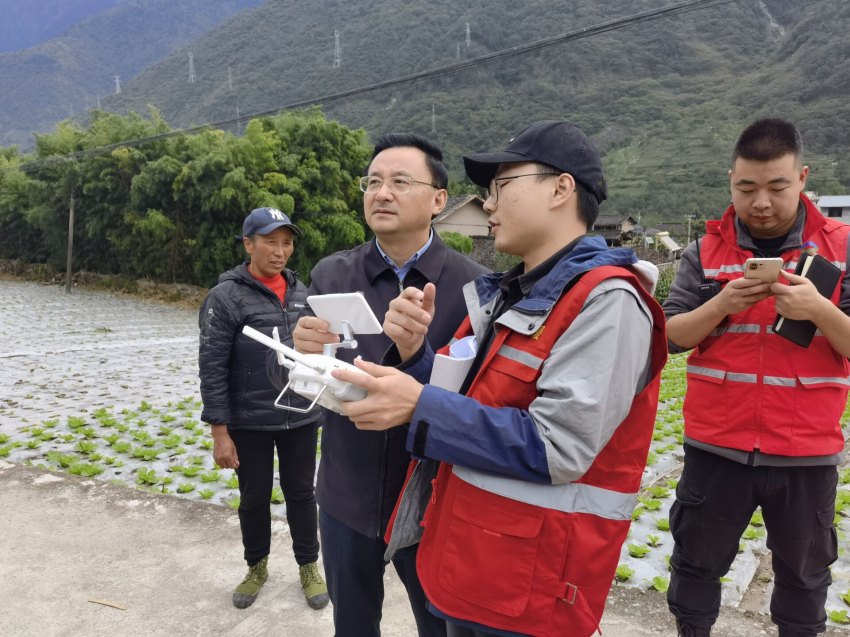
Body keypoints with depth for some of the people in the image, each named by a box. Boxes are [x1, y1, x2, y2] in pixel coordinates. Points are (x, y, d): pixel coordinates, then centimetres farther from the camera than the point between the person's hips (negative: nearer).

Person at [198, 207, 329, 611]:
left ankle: (309, 567, 34)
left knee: (301, 494, 15)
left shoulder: (301, 292, 4)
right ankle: (257, 568, 37)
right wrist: (219, 432, -13)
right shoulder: (226, 297, -11)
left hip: (301, 420, 3)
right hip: (249, 424, -3)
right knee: (254, 498, 15)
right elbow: (212, 369, -12)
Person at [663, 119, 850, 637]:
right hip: (716, 446, 0)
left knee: (804, 571, 20)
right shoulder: (706, 251, -1)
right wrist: (721, 305, -21)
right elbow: (672, 336, -4)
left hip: (807, 451, 0)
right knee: (697, 561, 16)